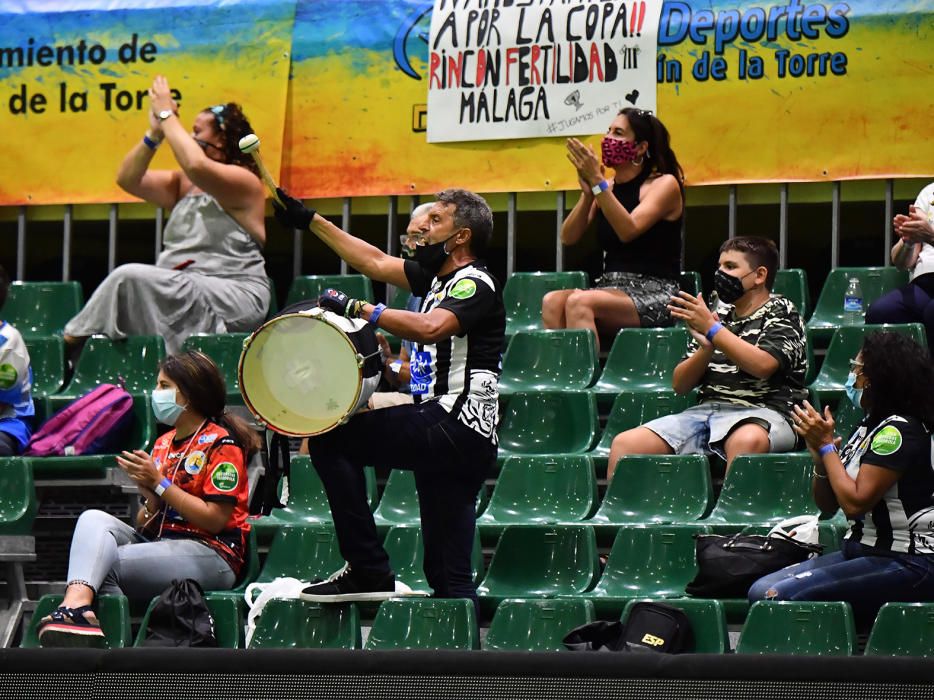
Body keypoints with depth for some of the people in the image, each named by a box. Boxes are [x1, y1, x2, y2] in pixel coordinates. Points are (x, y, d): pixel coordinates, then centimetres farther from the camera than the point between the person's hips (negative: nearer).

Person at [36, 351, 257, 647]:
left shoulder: (221, 443, -3)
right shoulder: (164, 444, 21)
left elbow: (215, 519, -12)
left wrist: (159, 484, -11)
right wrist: (150, 500, -2)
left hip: (209, 553, -7)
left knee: (102, 563, -27)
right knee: (93, 519, -22)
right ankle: (77, 600, -46)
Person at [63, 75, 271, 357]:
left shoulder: (244, 183, -5)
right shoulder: (184, 185, 20)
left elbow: (197, 166, -25)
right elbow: (128, 179, 16)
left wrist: (167, 116, -14)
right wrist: (155, 134, 4)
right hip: (184, 292, 8)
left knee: (131, 277, -23)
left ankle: (71, 341, -15)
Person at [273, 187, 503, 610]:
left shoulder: (475, 285, -8)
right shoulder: (437, 278, 20)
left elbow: (431, 327, -27)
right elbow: (375, 263, 27)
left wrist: (359, 309, -25)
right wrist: (311, 221, 29)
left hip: (452, 428, -10)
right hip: (446, 436, 10)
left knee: (330, 438, -9)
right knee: (448, 576, 5)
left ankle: (368, 571, -9)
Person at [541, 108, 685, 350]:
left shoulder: (664, 184, -1)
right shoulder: (608, 188, 16)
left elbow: (628, 231, -18)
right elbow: (569, 237, 6)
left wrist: (597, 182, -22)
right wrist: (588, 193, -8)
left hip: (655, 295, -6)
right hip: (610, 287, 6)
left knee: (579, 302, -32)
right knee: (552, 301, -24)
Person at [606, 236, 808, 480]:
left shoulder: (781, 312, 7)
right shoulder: (719, 316, 22)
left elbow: (762, 365, -14)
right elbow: (680, 384, 17)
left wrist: (712, 330, -12)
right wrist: (706, 348, -2)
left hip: (762, 411, -6)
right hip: (706, 409, 6)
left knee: (746, 440, -43)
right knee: (625, 444, -14)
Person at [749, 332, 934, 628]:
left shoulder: (898, 430, -15)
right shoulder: (869, 426, 13)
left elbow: (855, 502, -22)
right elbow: (828, 505, 16)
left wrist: (826, 446, -11)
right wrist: (820, 456, -3)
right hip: (864, 551, 10)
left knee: (778, 597, -21)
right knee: (761, 591, -3)